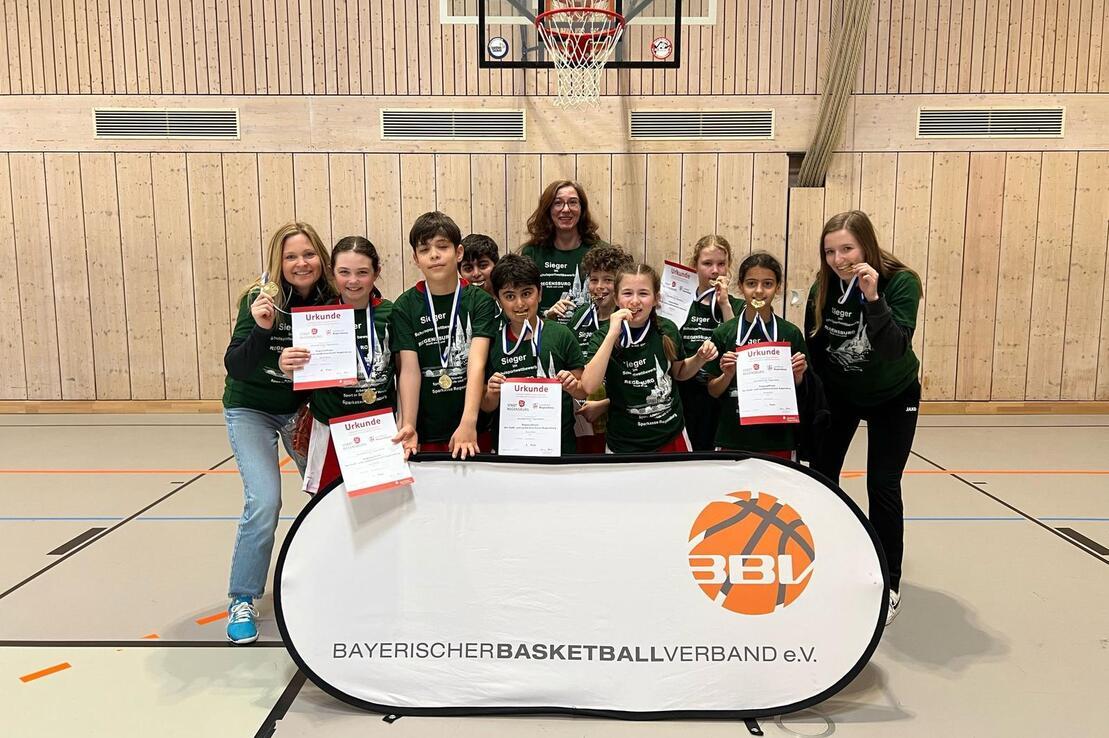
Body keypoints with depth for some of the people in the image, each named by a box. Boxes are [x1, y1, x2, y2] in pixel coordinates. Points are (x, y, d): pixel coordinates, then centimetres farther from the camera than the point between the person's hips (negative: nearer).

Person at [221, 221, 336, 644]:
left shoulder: (331, 300, -13)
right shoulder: (261, 299, -22)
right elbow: (235, 367, -29)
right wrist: (261, 328, -44)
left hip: (302, 407, 4)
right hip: (250, 409, -3)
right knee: (264, 502, -15)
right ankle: (242, 600, 4)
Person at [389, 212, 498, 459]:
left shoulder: (479, 301, -3)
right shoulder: (405, 307, 1)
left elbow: (477, 364, -15)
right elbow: (409, 370, -7)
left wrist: (468, 423, -27)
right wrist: (408, 427, -20)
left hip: (475, 431, -1)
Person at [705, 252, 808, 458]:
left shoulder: (791, 334, -1)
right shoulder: (723, 333, -2)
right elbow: (713, 391, 3)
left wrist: (797, 375, -12)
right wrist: (728, 375, -15)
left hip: (777, 442, 0)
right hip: (732, 439, 0)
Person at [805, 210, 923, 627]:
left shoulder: (900, 282, -24)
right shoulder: (823, 289, -14)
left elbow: (896, 349, -36)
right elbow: (813, 350, -4)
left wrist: (873, 298, -45)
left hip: (893, 397, -3)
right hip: (839, 394, 3)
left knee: (882, 486, -6)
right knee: (820, 476, 1)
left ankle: (890, 583, 10)